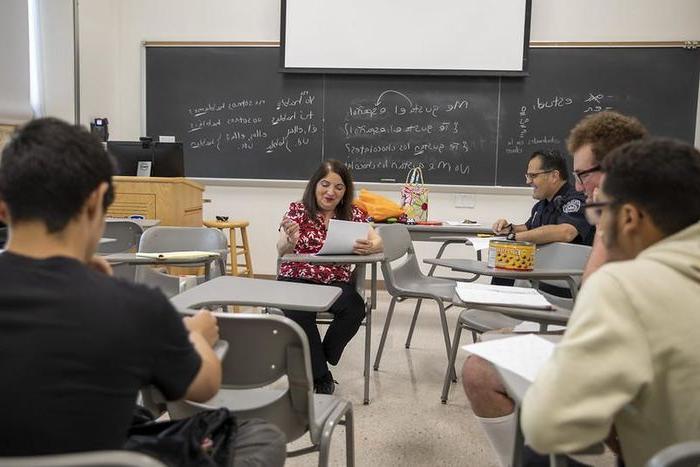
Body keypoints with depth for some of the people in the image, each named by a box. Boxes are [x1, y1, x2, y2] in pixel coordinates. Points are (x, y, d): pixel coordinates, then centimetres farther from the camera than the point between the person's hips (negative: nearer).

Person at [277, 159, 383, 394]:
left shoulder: (353, 214, 7)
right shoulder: (297, 210, 2)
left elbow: (378, 242, -5)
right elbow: (281, 251, -6)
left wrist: (369, 246, -30)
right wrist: (290, 240, -30)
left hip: (336, 282, 2)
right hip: (296, 279, -2)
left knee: (355, 309, -28)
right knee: (300, 313, -32)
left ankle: (315, 364, -3)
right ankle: (321, 376, -9)